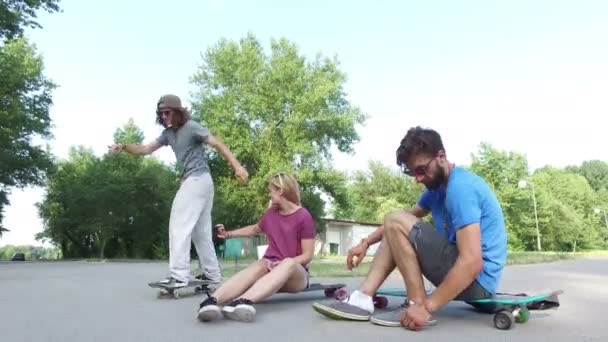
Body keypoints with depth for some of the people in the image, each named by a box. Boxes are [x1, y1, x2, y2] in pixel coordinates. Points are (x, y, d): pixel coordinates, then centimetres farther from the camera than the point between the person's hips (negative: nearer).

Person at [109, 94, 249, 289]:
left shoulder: (191, 127, -7)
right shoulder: (168, 133, 16)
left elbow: (217, 144, -13)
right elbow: (146, 149, 15)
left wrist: (237, 166, -23)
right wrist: (124, 147, -1)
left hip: (198, 180, -9)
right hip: (192, 182, 9)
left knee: (180, 225, -13)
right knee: (201, 231, 9)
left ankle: (179, 276, -14)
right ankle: (212, 275, 15)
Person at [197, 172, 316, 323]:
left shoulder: (304, 217, -7)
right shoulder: (271, 213, 10)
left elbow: (307, 255, -10)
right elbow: (255, 229, 31)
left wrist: (281, 264, -23)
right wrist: (229, 234, 29)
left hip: (296, 274, -4)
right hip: (270, 267, 4)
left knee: (289, 263, -39)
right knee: (257, 267, -32)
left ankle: (242, 301, -65)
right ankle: (213, 300, -63)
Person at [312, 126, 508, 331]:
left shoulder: (460, 187, -21)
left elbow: (472, 262, -29)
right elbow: (410, 215, 20)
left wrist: (427, 307, -27)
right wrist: (366, 243, 9)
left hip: (476, 281, -10)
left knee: (396, 223, -16)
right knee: (396, 232, 12)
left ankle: (417, 305, -14)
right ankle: (363, 299, -2)